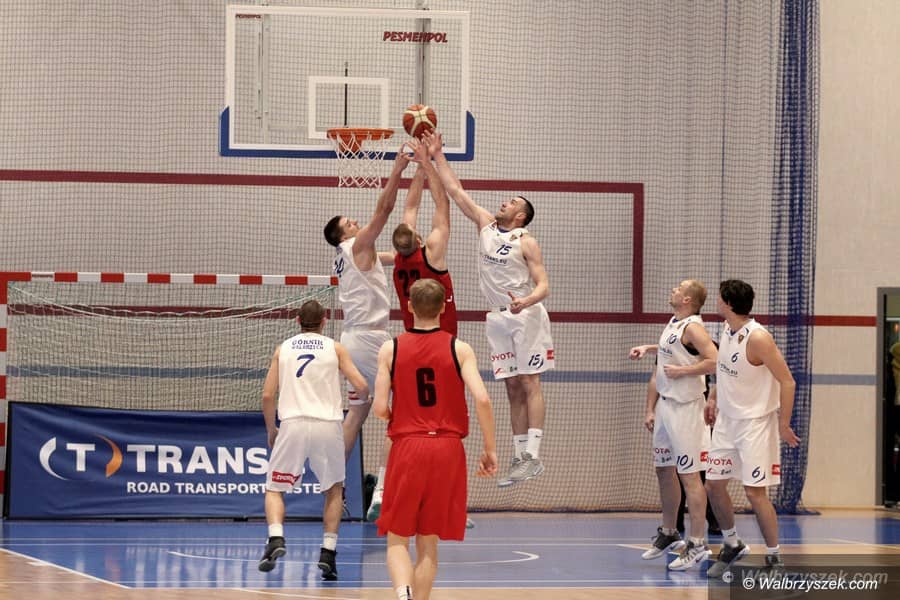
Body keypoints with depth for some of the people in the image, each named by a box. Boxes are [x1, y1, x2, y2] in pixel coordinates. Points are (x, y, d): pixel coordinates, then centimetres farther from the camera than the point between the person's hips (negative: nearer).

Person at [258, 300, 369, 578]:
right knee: (334, 489, 20)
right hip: (328, 424, 0)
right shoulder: (335, 348, 9)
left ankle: (276, 537, -15)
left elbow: (267, 395, 7)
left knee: (274, 488, 12)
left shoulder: (283, 349, 12)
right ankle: (328, 551, 7)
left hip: (292, 423, 0)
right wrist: (360, 396, 26)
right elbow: (361, 386, 2)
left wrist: (271, 429, 22)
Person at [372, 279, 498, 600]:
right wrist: (490, 448, -2)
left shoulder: (390, 350, -1)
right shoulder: (459, 349, -1)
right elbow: (482, 399, -11)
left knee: (397, 540, 5)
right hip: (448, 449, 1)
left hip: (406, 446, -1)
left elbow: (380, 409, -5)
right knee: (428, 543, 11)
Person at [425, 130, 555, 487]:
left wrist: (527, 301, -29)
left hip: (526, 316, -6)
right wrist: (437, 156, 8)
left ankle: (533, 456, -15)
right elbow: (455, 190, 11)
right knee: (513, 388, 6)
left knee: (529, 383, -9)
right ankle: (519, 458, 6)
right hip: (498, 319, 6)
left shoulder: (526, 243, -4)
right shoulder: (485, 225, 11)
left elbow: (543, 286, -9)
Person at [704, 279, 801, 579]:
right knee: (714, 484, 9)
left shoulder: (758, 338, -23)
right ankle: (732, 545, 27)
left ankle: (774, 557, 3)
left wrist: (783, 425, -20)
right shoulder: (727, 330, 2)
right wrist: (713, 397, 15)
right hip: (727, 419, 8)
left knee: (755, 491, -9)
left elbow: (787, 382, -21)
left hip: (755, 422, -8)